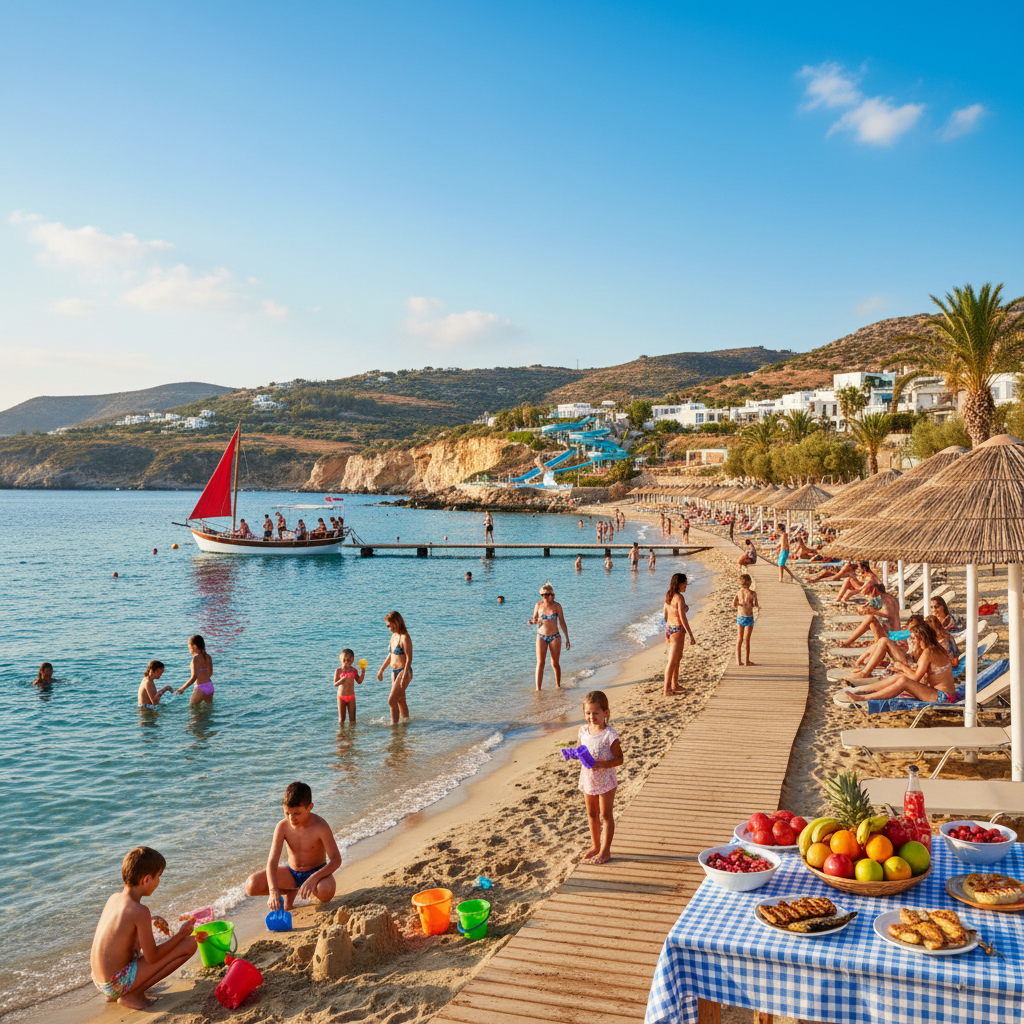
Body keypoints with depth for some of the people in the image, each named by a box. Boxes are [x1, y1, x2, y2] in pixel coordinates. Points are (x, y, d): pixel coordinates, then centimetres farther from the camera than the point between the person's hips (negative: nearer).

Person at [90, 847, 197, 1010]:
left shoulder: (114, 898, 2)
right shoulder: (139, 911, -21)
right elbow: (152, 957, -15)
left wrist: (151, 919, 16)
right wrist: (180, 934, -2)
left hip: (99, 981, 9)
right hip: (118, 982, -9)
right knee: (189, 944, -11)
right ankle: (132, 995, -5)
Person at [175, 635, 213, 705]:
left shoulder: (196, 658, -14)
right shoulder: (208, 657, 7)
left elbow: (194, 677, -20)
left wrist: (182, 689, -15)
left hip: (201, 688, -7)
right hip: (210, 686, 7)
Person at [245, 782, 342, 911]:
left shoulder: (320, 826, -24)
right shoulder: (283, 826, -16)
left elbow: (336, 860, -24)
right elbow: (272, 860, -21)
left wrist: (313, 878, -38)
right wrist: (273, 890, -37)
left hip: (316, 871, -3)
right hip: (291, 873, 3)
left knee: (326, 892, -38)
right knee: (251, 885, -19)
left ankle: (313, 892, 3)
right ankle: (290, 891, 8)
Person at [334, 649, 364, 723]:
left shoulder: (353, 670, 3)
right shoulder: (338, 671, -4)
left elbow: (359, 681, 8)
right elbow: (335, 684, -6)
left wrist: (363, 673, -6)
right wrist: (341, 680, -25)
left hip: (351, 697, 2)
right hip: (341, 697, -2)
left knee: (352, 718, 2)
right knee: (341, 718, 4)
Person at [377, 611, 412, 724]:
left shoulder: (405, 638, -17)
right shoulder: (394, 636, 10)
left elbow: (409, 658, -20)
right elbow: (390, 655, 20)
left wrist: (404, 676, -26)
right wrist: (381, 670, 22)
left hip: (403, 672, -9)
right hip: (394, 672, 9)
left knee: (391, 701, -12)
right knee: (401, 701, 15)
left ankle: (394, 724, -5)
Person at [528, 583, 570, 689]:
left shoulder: (556, 606, -5)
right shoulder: (538, 605, -1)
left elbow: (562, 623, 0)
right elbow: (535, 619, 12)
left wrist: (567, 639, 1)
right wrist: (532, 622, -13)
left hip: (555, 637, -1)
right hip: (541, 636, 1)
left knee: (555, 664, 8)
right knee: (540, 663, -8)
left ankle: (558, 685, 28)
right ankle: (538, 688, -9)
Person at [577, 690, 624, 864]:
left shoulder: (609, 735, -20)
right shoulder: (583, 731, -2)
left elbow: (619, 759, -16)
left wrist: (603, 764, -30)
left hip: (605, 781, -6)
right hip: (588, 780, 6)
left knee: (606, 815, 7)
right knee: (592, 814, 18)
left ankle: (605, 851, 18)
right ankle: (595, 846, 34)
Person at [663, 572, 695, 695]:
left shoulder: (668, 595, 7)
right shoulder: (679, 597, -19)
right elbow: (683, 618, -22)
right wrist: (691, 636, -19)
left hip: (669, 628, 9)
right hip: (678, 630, -9)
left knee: (678, 658, 22)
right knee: (672, 662, -3)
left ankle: (674, 686, 30)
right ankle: (667, 690, 1)